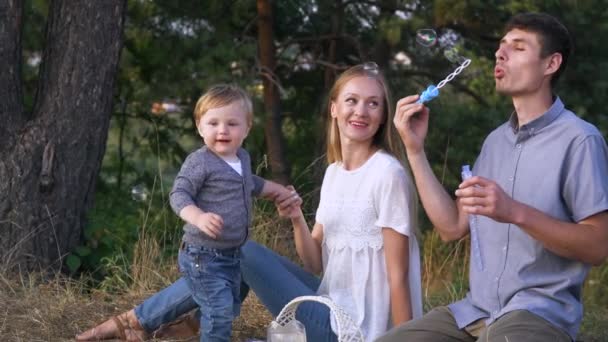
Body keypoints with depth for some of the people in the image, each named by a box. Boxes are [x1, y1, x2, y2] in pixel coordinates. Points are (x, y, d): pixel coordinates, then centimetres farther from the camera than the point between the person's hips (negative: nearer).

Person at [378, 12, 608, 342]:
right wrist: (415, 149, 4)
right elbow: (452, 226, 9)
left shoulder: (578, 139, -9)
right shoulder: (496, 140, 14)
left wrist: (516, 212, -24)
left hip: (540, 313, -6)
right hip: (475, 310, 7)